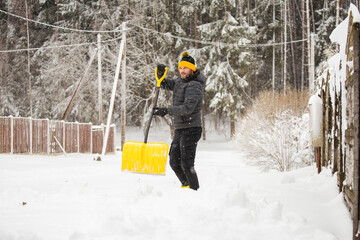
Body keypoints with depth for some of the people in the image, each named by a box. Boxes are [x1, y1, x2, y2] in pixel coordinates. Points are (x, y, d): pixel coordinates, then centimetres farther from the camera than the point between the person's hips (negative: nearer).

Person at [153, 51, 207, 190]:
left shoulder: (194, 86, -18)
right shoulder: (180, 81, 11)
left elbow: (187, 108, -30)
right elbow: (166, 85, 28)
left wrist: (167, 111, -39)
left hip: (191, 128, -9)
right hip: (179, 129, 10)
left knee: (187, 164, -11)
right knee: (174, 162, 16)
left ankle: (194, 191, -4)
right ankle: (186, 185, 31)